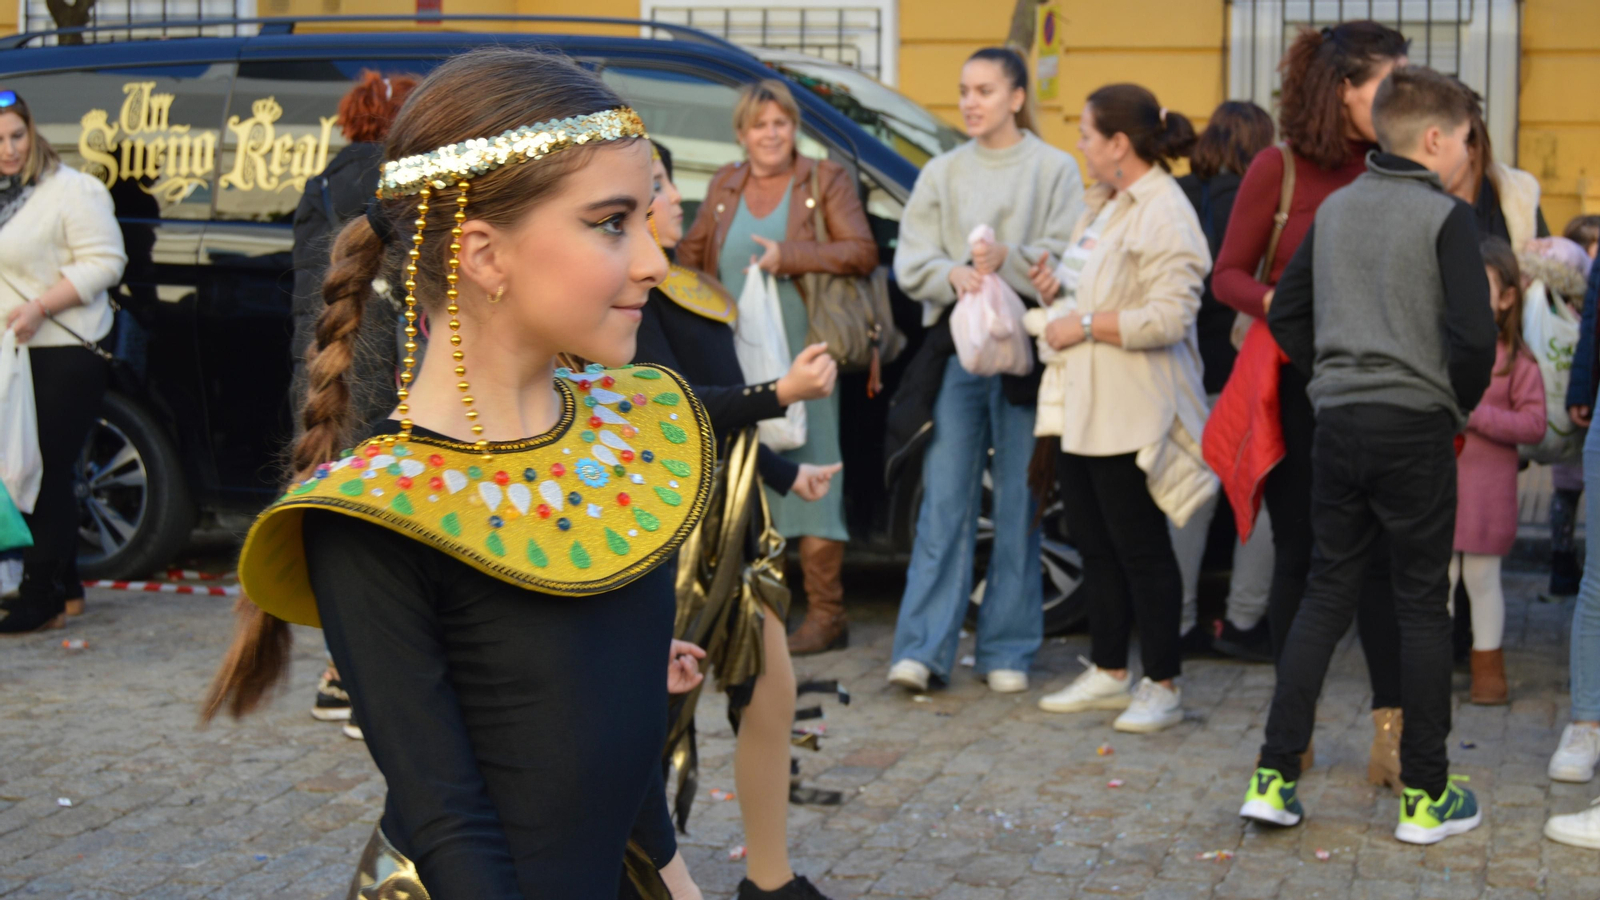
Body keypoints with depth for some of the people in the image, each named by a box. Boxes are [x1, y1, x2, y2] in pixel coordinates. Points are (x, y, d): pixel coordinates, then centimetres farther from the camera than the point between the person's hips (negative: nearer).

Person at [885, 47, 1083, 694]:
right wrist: (952, 274, -15)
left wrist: (1009, 260, -21)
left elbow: (1067, 261, -4)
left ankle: (1007, 652, 10)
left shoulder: (1055, 169, 5)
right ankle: (923, 648, -2)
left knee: (1018, 507, 1)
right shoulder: (942, 174, 13)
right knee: (944, 502, -3)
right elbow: (910, 262, 5)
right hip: (956, 348, 2)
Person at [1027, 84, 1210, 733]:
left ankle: (1162, 686, 9)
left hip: (1131, 410, -10)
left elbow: (1169, 316, -24)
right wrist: (1058, 285, 9)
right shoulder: (1104, 204, 15)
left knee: (1140, 547, -2)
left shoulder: (1165, 213, -15)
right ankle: (1108, 673, 25)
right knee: (1093, 541, 14)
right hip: (1081, 403, 10)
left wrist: (1083, 326, -18)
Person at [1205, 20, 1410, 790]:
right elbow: (1229, 275, -2)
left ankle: (1392, 734, 1)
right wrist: (1283, 306, -20)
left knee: (1381, 556, -3)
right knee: (1298, 554, 8)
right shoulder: (1279, 168, -5)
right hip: (1292, 386, -1)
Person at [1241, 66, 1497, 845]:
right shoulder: (1446, 217, -9)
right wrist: (1460, 402, 0)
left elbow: (1285, 314, 11)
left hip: (1338, 425, 5)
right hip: (1415, 429, -5)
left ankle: (1274, 778, 7)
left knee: (1326, 595, 11)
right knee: (1422, 606, 5)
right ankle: (1426, 796, 11)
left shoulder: (1334, 208, 9)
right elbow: (1474, 334, -17)